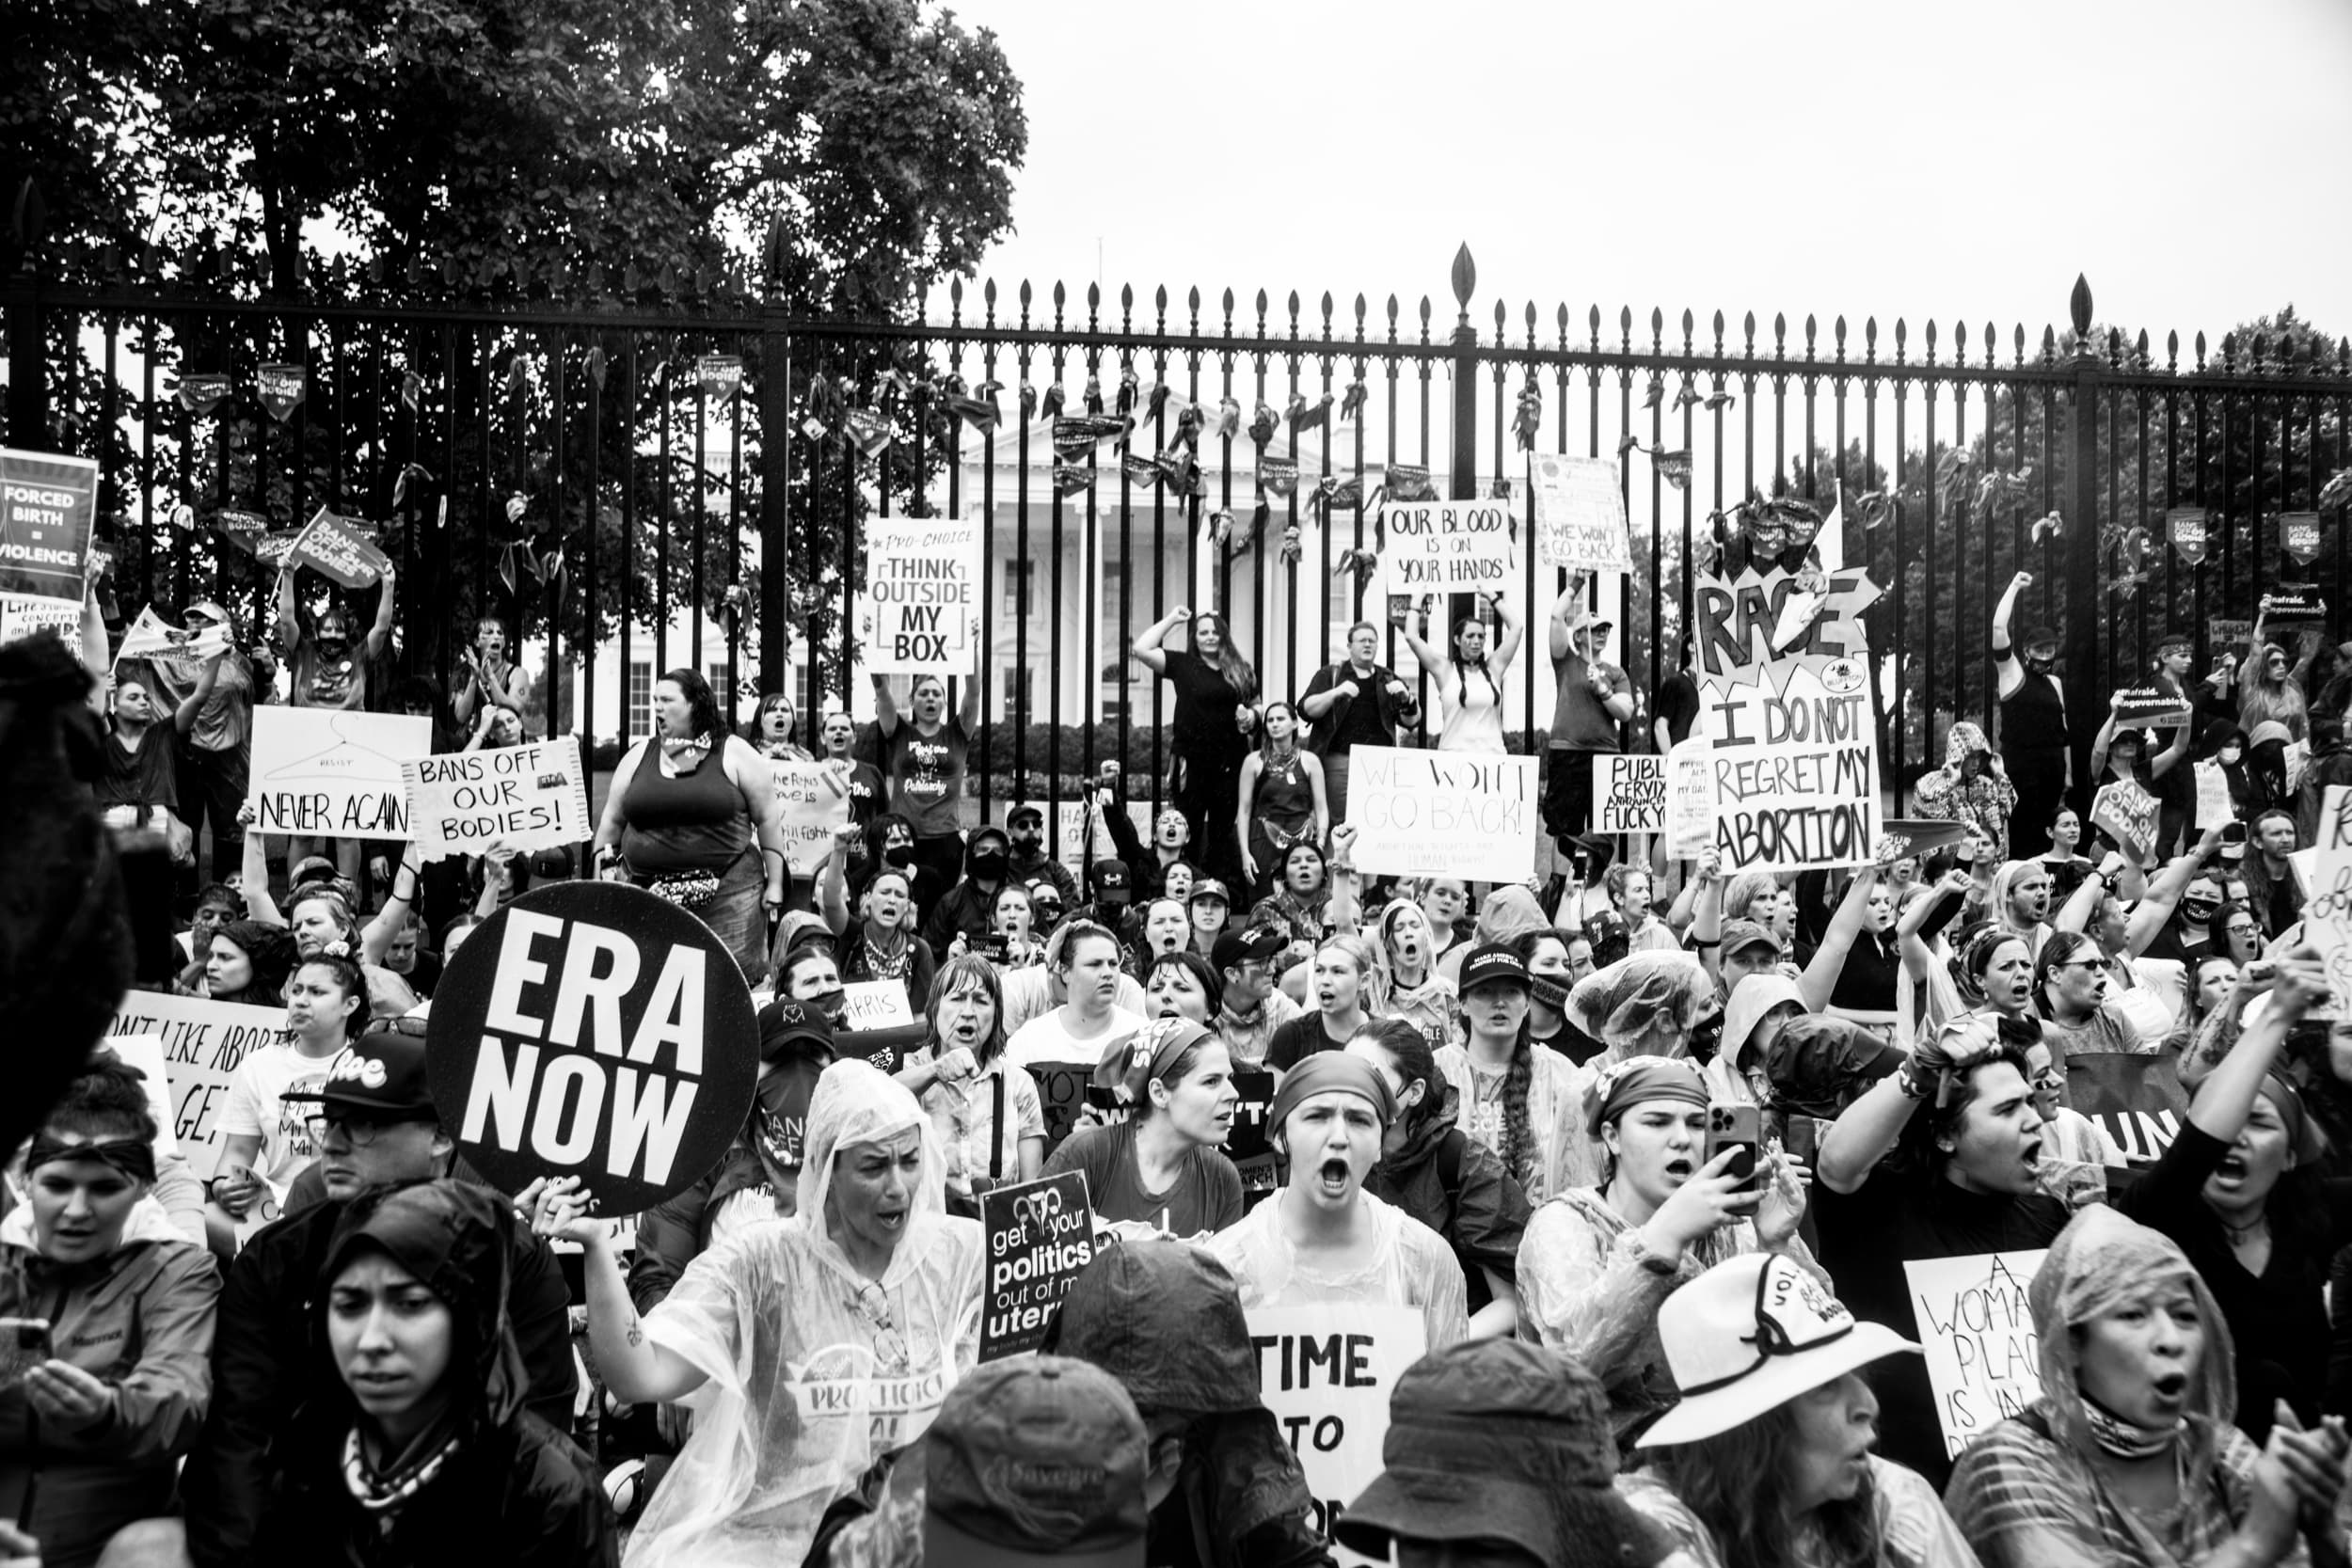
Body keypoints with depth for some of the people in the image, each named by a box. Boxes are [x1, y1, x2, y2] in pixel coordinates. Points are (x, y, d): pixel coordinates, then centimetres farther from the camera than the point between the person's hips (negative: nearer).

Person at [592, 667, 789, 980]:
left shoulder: (734, 754, 3)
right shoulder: (639, 756, 12)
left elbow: (768, 819, 3)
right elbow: (611, 822, 17)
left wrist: (775, 883, -1)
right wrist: (605, 874, 9)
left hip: (726, 893, -3)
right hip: (646, 893, 3)